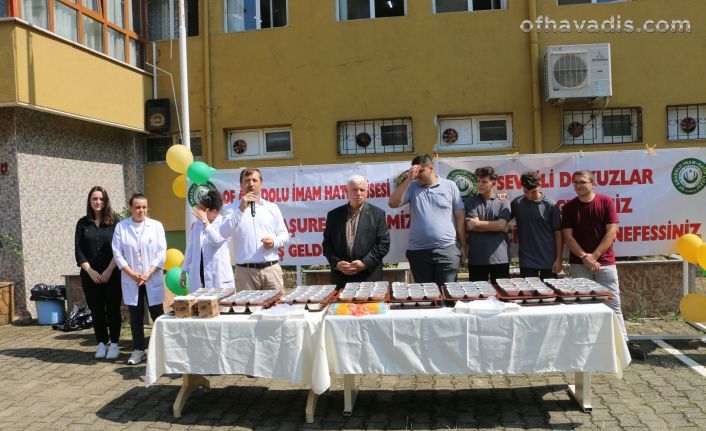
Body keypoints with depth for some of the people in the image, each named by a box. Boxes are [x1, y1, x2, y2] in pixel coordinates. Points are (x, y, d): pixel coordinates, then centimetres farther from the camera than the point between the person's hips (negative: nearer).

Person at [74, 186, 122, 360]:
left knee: (113, 309, 3)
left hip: (112, 275, -2)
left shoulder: (114, 223, 1)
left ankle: (114, 344, 12)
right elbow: (79, 251, 2)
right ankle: (102, 344, 16)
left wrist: (109, 271, -12)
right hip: (90, 276, 2)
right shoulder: (83, 223, 6)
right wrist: (91, 272, -8)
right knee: (96, 310, 7)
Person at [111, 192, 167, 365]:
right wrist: (132, 274, -10)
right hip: (131, 280, 1)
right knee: (135, 316, 8)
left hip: (153, 279, -1)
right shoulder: (121, 227, 2)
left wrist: (149, 273, -12)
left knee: (157, 314, 3)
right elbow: (117, 253, -1)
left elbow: (162, 252, -3)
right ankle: (138, 350, 19)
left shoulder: (156, 226, 1)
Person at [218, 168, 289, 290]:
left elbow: (284, 235, 14)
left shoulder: (272, 208, 14)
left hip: (271, 269, 2)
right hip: (245, 271, -1)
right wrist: (241, 209, -14)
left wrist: (274, 242, -8)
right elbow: (224, 233, -8)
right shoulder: (232, 208, 7)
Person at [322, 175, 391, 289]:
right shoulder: (334, 215, 9)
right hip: (340, 277, 2)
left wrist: (365, 263, -12)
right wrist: (336, 263, -7)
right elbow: (327, 243, 8)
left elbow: (384, 243, -2)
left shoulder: (377, 214, 3)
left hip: (369, 276, -2)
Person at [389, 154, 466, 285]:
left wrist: (463, 246, 5)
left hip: (447, 250, -1)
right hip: (418, 251, 1)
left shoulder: (450, 186, 5)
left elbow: (460, 218, 7)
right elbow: (393, 203, -8)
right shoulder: (412, 187, 6)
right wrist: (408, 180, -10)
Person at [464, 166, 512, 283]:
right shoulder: (471, 201, 7)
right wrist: (495, 226, -5)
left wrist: (478, 223, -5)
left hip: (500, 257, 0)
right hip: (476, 259, 0)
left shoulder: (503, 202, 7)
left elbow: (502, 225, -8)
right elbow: (470, 226, -6)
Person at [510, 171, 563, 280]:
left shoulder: (550, 205, -5)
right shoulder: (516, 203, 1)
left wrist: (558, 259, -5)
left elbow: (558, 233, -2)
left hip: (548, 260, -1)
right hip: (526, 260, 1)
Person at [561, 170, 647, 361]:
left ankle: (624, 343, 8)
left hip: (604, 261, -1)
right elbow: (568, 236, -1)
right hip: (579, 264, 1)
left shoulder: (606, 202, 0)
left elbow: (611, 232, -5)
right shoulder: (569, 207, 3)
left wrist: (594, 255, -11)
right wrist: (584, 257, -12)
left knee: (613, 303, 2)